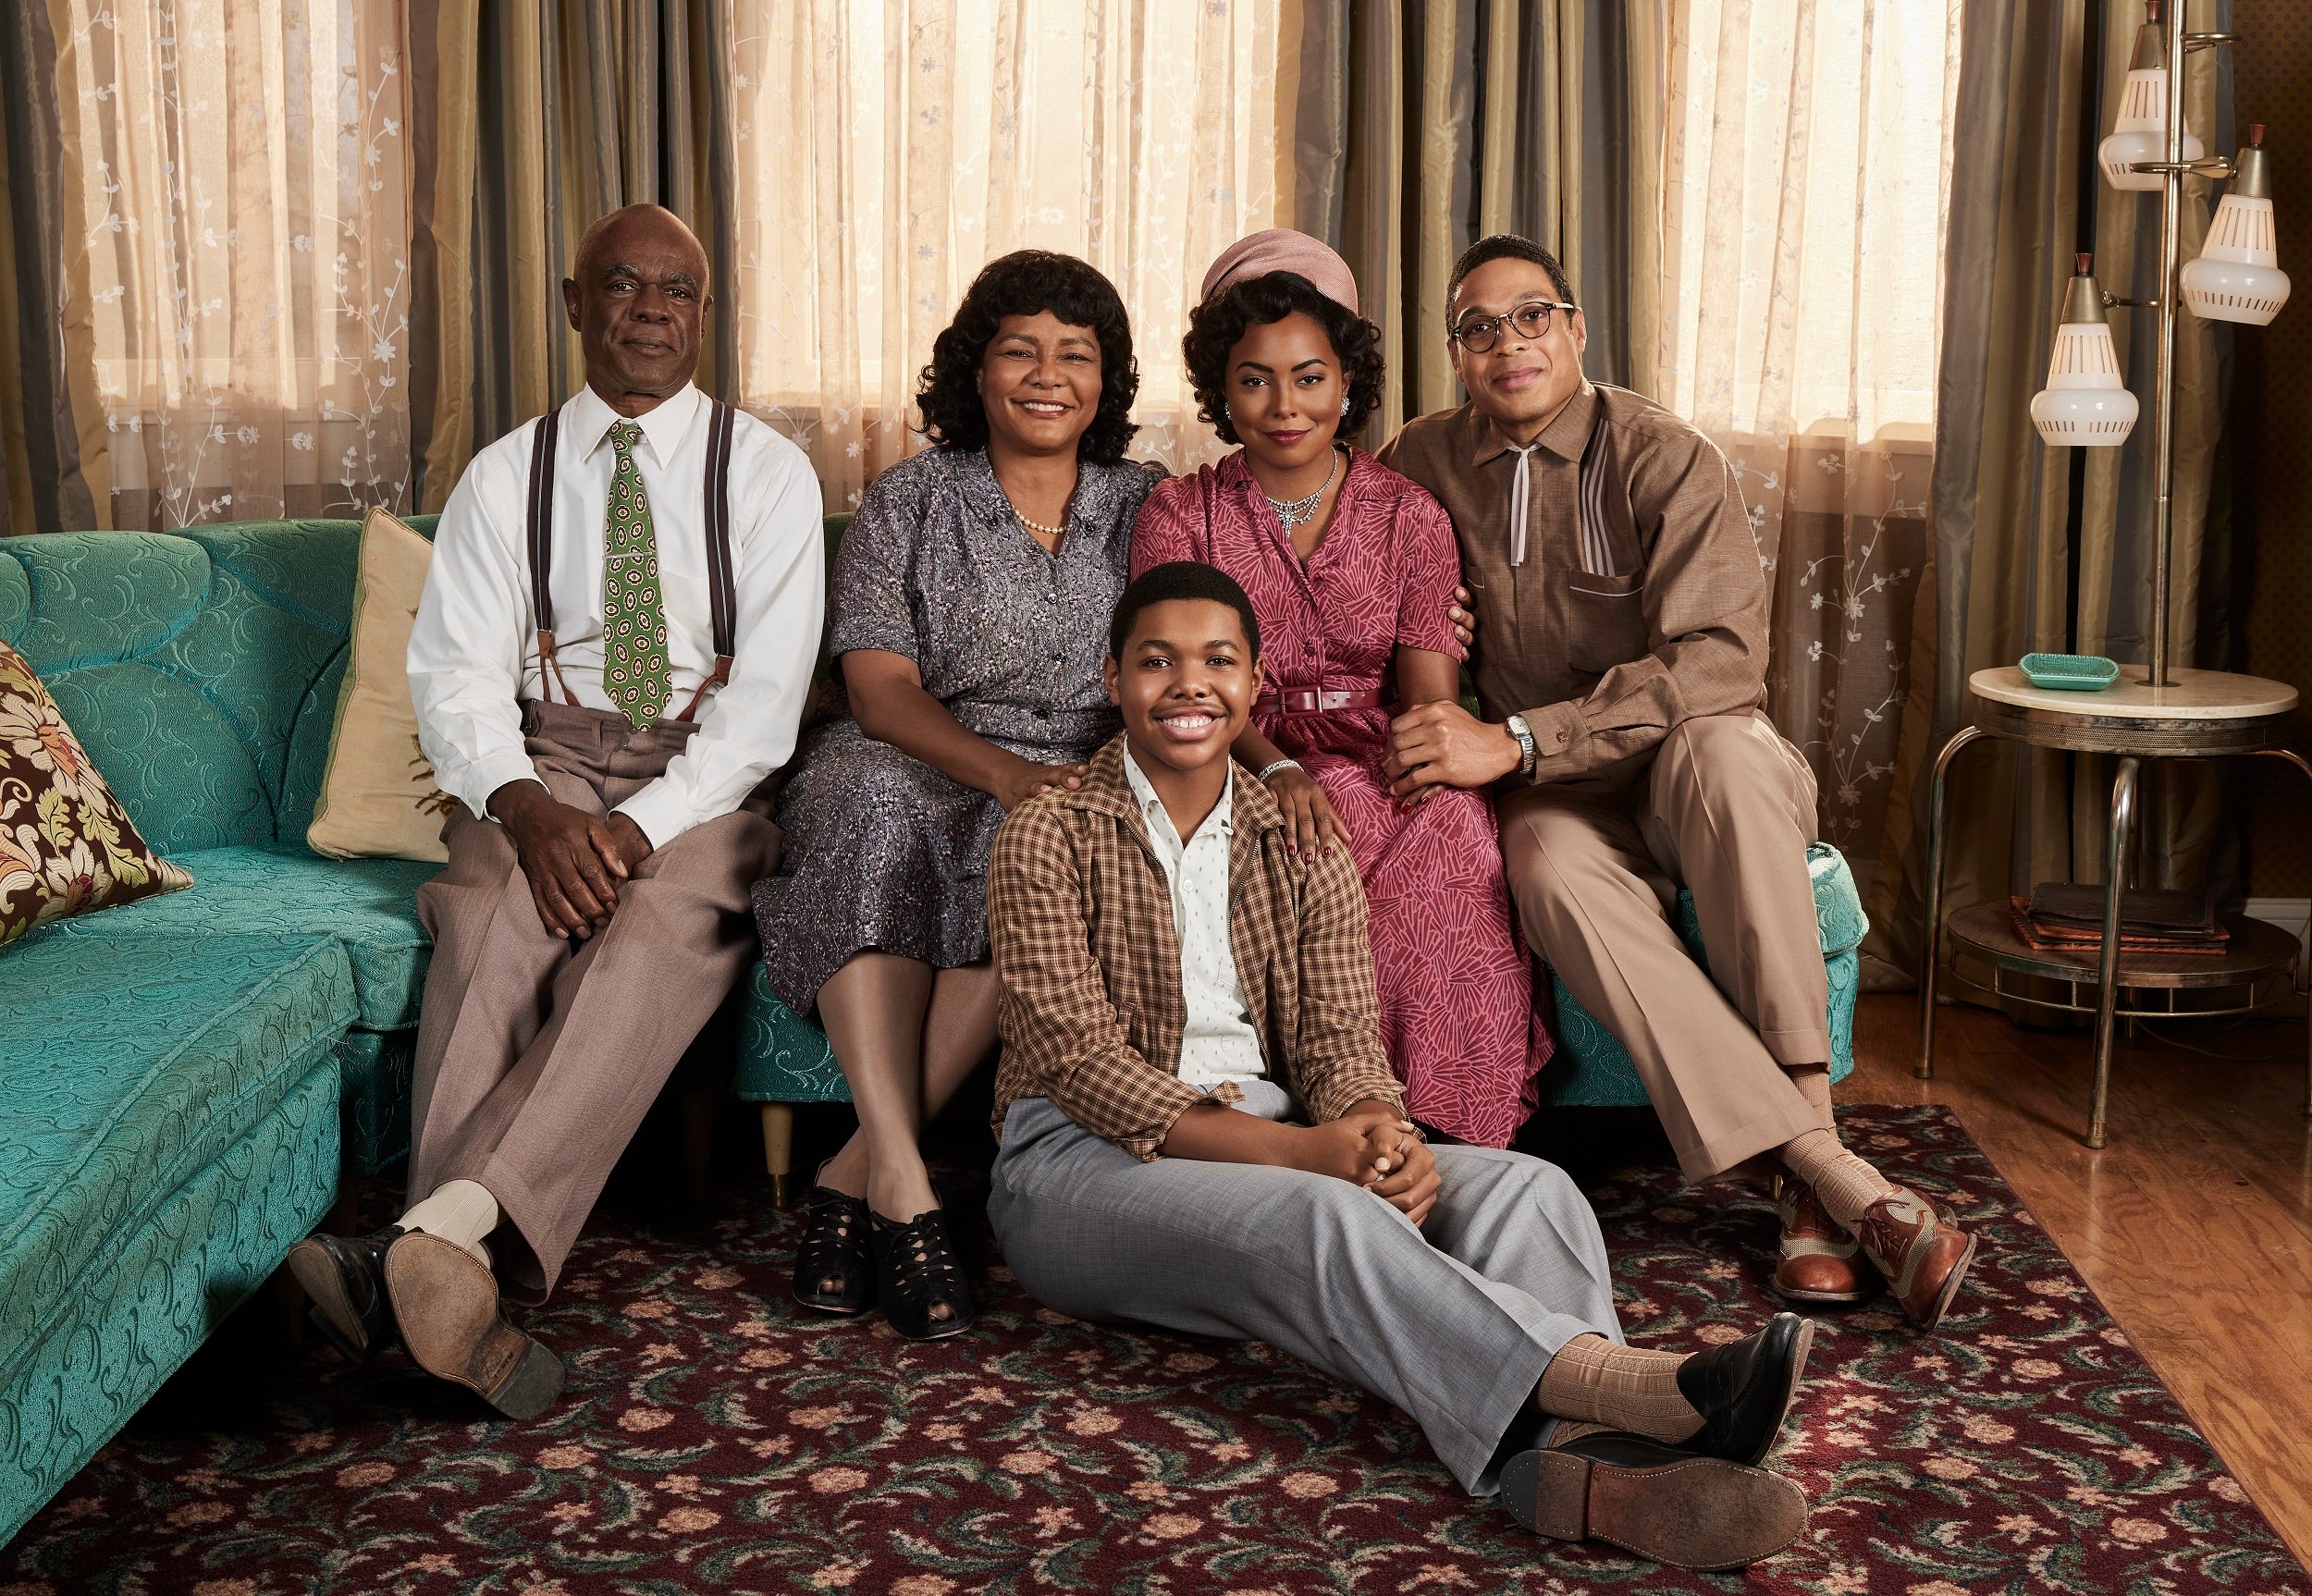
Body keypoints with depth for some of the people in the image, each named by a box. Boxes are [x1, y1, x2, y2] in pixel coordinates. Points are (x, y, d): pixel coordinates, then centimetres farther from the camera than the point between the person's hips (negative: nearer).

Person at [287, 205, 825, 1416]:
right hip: (545, 763, 2)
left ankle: (442, 1229, -51)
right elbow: (454, 674, 3)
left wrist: (646, 821, -20)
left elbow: (768, 693, -4)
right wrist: (523, 805, -19)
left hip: (706, 779, -1)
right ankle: (465, 1288, -47)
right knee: (495, 920, -33)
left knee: (654, 930, -35)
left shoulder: (766, 472, 6)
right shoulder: (503, 479, 12)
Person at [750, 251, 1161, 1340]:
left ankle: (856, 1173, -30)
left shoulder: (1146, 510, 13)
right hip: (918, 769, 0)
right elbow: (881, 689, -2)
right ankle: (903, 1189, -41)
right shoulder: (909, 502, 9)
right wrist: (1003, 771, -21)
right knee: (872, 811, -36)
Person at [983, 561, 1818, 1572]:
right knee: (1320, 1220, -36)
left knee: (1523, 1189, -22)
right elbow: (1080, 1062, -11)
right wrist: (1291, 1150, -23)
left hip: (1284, 1154, 5)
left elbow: (1339, 1041, 4)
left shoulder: (1302, 850, 15)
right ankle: (1635, 1387, -52)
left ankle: (1578, 1458, -53)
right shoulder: (1048, 837, 0)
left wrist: (1381, 1137, -22)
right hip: (1085, 1163, -4)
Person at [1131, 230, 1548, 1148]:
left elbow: (1432, 694, 1)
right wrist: (1277, 769, -25)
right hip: (1243, 774, -1)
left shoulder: (1409, 515, 10)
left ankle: (1438, 1137, -27)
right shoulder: (1180, 515, 7)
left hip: (1379, 769, 1)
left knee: (1449, 822, -34)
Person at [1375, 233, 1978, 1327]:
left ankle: (1810, 1108, -37)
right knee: (1548, 862, -36)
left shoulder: (1666, 461, -9)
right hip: (1566, 797, 2)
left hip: (1702, 781, -2)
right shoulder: (1423, 464, 5)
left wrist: (1515, 740, -31)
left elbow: (1719, 662, -22)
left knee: (1713, 745, -39)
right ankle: (1825, 1171, -40)